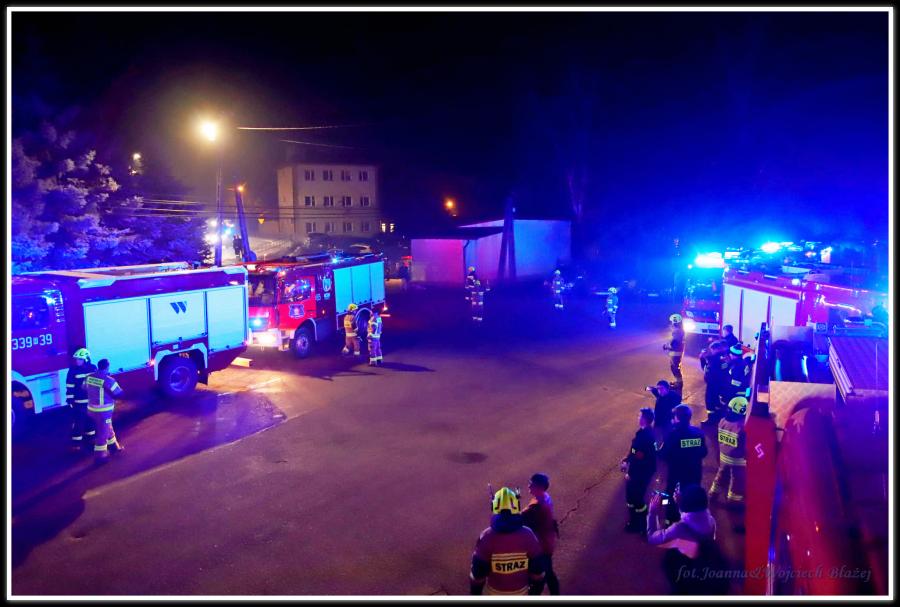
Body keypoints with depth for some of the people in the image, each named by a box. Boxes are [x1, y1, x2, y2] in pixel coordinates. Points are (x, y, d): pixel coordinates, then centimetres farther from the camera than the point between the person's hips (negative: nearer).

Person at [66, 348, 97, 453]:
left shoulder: (93, 368, -3)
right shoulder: (73, 370, -12)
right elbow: (69, 387, -10)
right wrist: (70, 400, -11)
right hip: (78, 402, -4)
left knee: (91, 420, 17)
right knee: (78, 422, 0)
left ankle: (90, 438, 34)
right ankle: (76, 443, 9)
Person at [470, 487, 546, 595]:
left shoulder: (486, 537, -24)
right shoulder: (527, 535, -21)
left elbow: (478, 570, -15)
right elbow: (537, 568, -10)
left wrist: (475, 593, 2)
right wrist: (536, 589, 7)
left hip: (496, 590, -1)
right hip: (521, 589, 1)